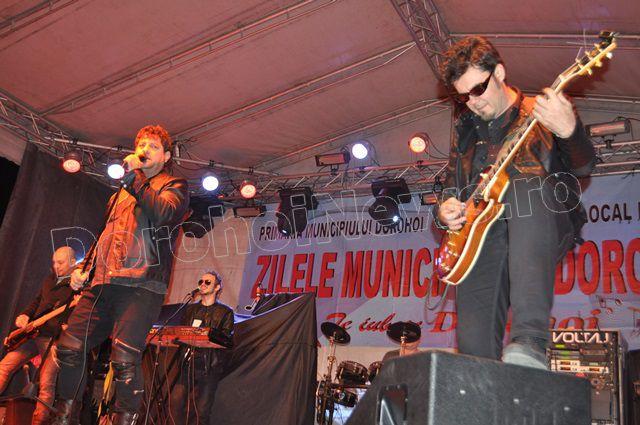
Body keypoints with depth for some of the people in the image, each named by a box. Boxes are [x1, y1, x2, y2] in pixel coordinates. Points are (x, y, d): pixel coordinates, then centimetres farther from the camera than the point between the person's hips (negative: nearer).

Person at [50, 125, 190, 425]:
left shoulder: (173, 186, 9)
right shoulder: (123, 192, 29)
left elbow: (163, 214, -13)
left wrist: (134, 178, -13)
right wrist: (85, 268, 19)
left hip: (141, 285, -6)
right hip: (103, 284, 7)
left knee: (125, 361, -18)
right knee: (69, 349, 1)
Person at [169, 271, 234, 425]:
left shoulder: (225, 312, 6)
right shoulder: (191, 309, 21)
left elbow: (227, 340, -4)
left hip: (209, 365, -4)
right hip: (188, 363, 4)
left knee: (202, 410, -4)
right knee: (175, 402, -7)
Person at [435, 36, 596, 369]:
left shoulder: (542, 112, 10)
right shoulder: (465, 129, 24)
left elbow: (583, 167, -4)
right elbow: (451, 188, 29)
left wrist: (569, 131, -27)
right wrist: (445, 212, 5)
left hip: (545, 227, -3)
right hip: (481, 234, 4)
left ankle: (530, 341, -45)